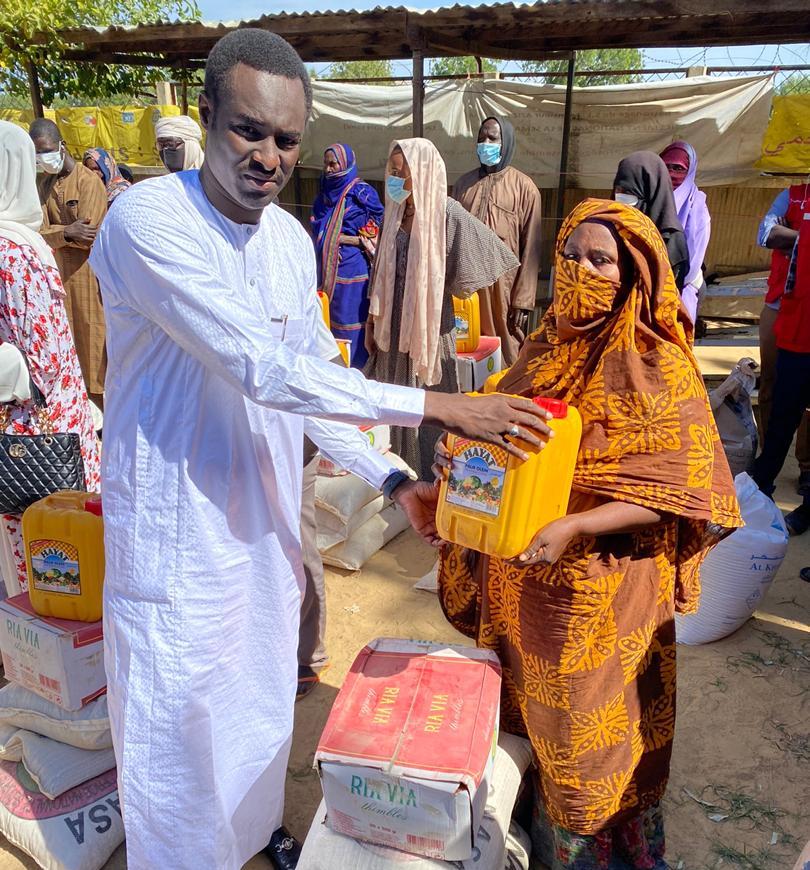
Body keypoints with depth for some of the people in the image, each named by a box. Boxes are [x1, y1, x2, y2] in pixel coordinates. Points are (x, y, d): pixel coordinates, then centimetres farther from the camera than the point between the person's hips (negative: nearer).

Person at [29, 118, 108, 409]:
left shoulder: (88, 181, -9)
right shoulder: (45, 184, 12)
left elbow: (87, 236, -16)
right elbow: (42, 231, 0)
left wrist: (54, 232, -5)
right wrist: (67, 232, -16)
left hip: (87, 273, -6)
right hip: (60, 274, 6)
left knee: (93, 338, 0)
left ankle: (105, 406, 10)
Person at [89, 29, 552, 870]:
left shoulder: (293, 240, 2)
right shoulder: (148, 219, -20)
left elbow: (314, 379, 6)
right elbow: (264, 370, -29)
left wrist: (396, 482, -4)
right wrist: (435, 406, -29)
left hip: (265, 521, 7)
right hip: (178, 533, -6)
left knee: (261, 703, 24)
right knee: (176, 731, 12)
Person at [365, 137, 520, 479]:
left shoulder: (447, 214, -15)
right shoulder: (394, 213, 4)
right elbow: (381, 273, 11)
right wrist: (372, 321, 12)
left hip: (430, 326, -6)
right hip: (393, 325, 6)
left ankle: (428, 479, 18)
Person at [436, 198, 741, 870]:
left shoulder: (660, 368, -15)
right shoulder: (548, 345, 2)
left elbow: (677, 492, -17)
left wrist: (575, 527, -28)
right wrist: (464, 455, -7)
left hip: (600, 584, -5)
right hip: (520, 573, 5)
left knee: (583, 724, 13)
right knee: (528, 706, 22)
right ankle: (533, 813, 49)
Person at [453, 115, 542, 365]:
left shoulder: (524, 188, -2)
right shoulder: (464, 183, 11)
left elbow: (530, 249, -5)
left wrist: (523, 302, -9)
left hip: (503, 286, -3)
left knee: (504, 355, 1)